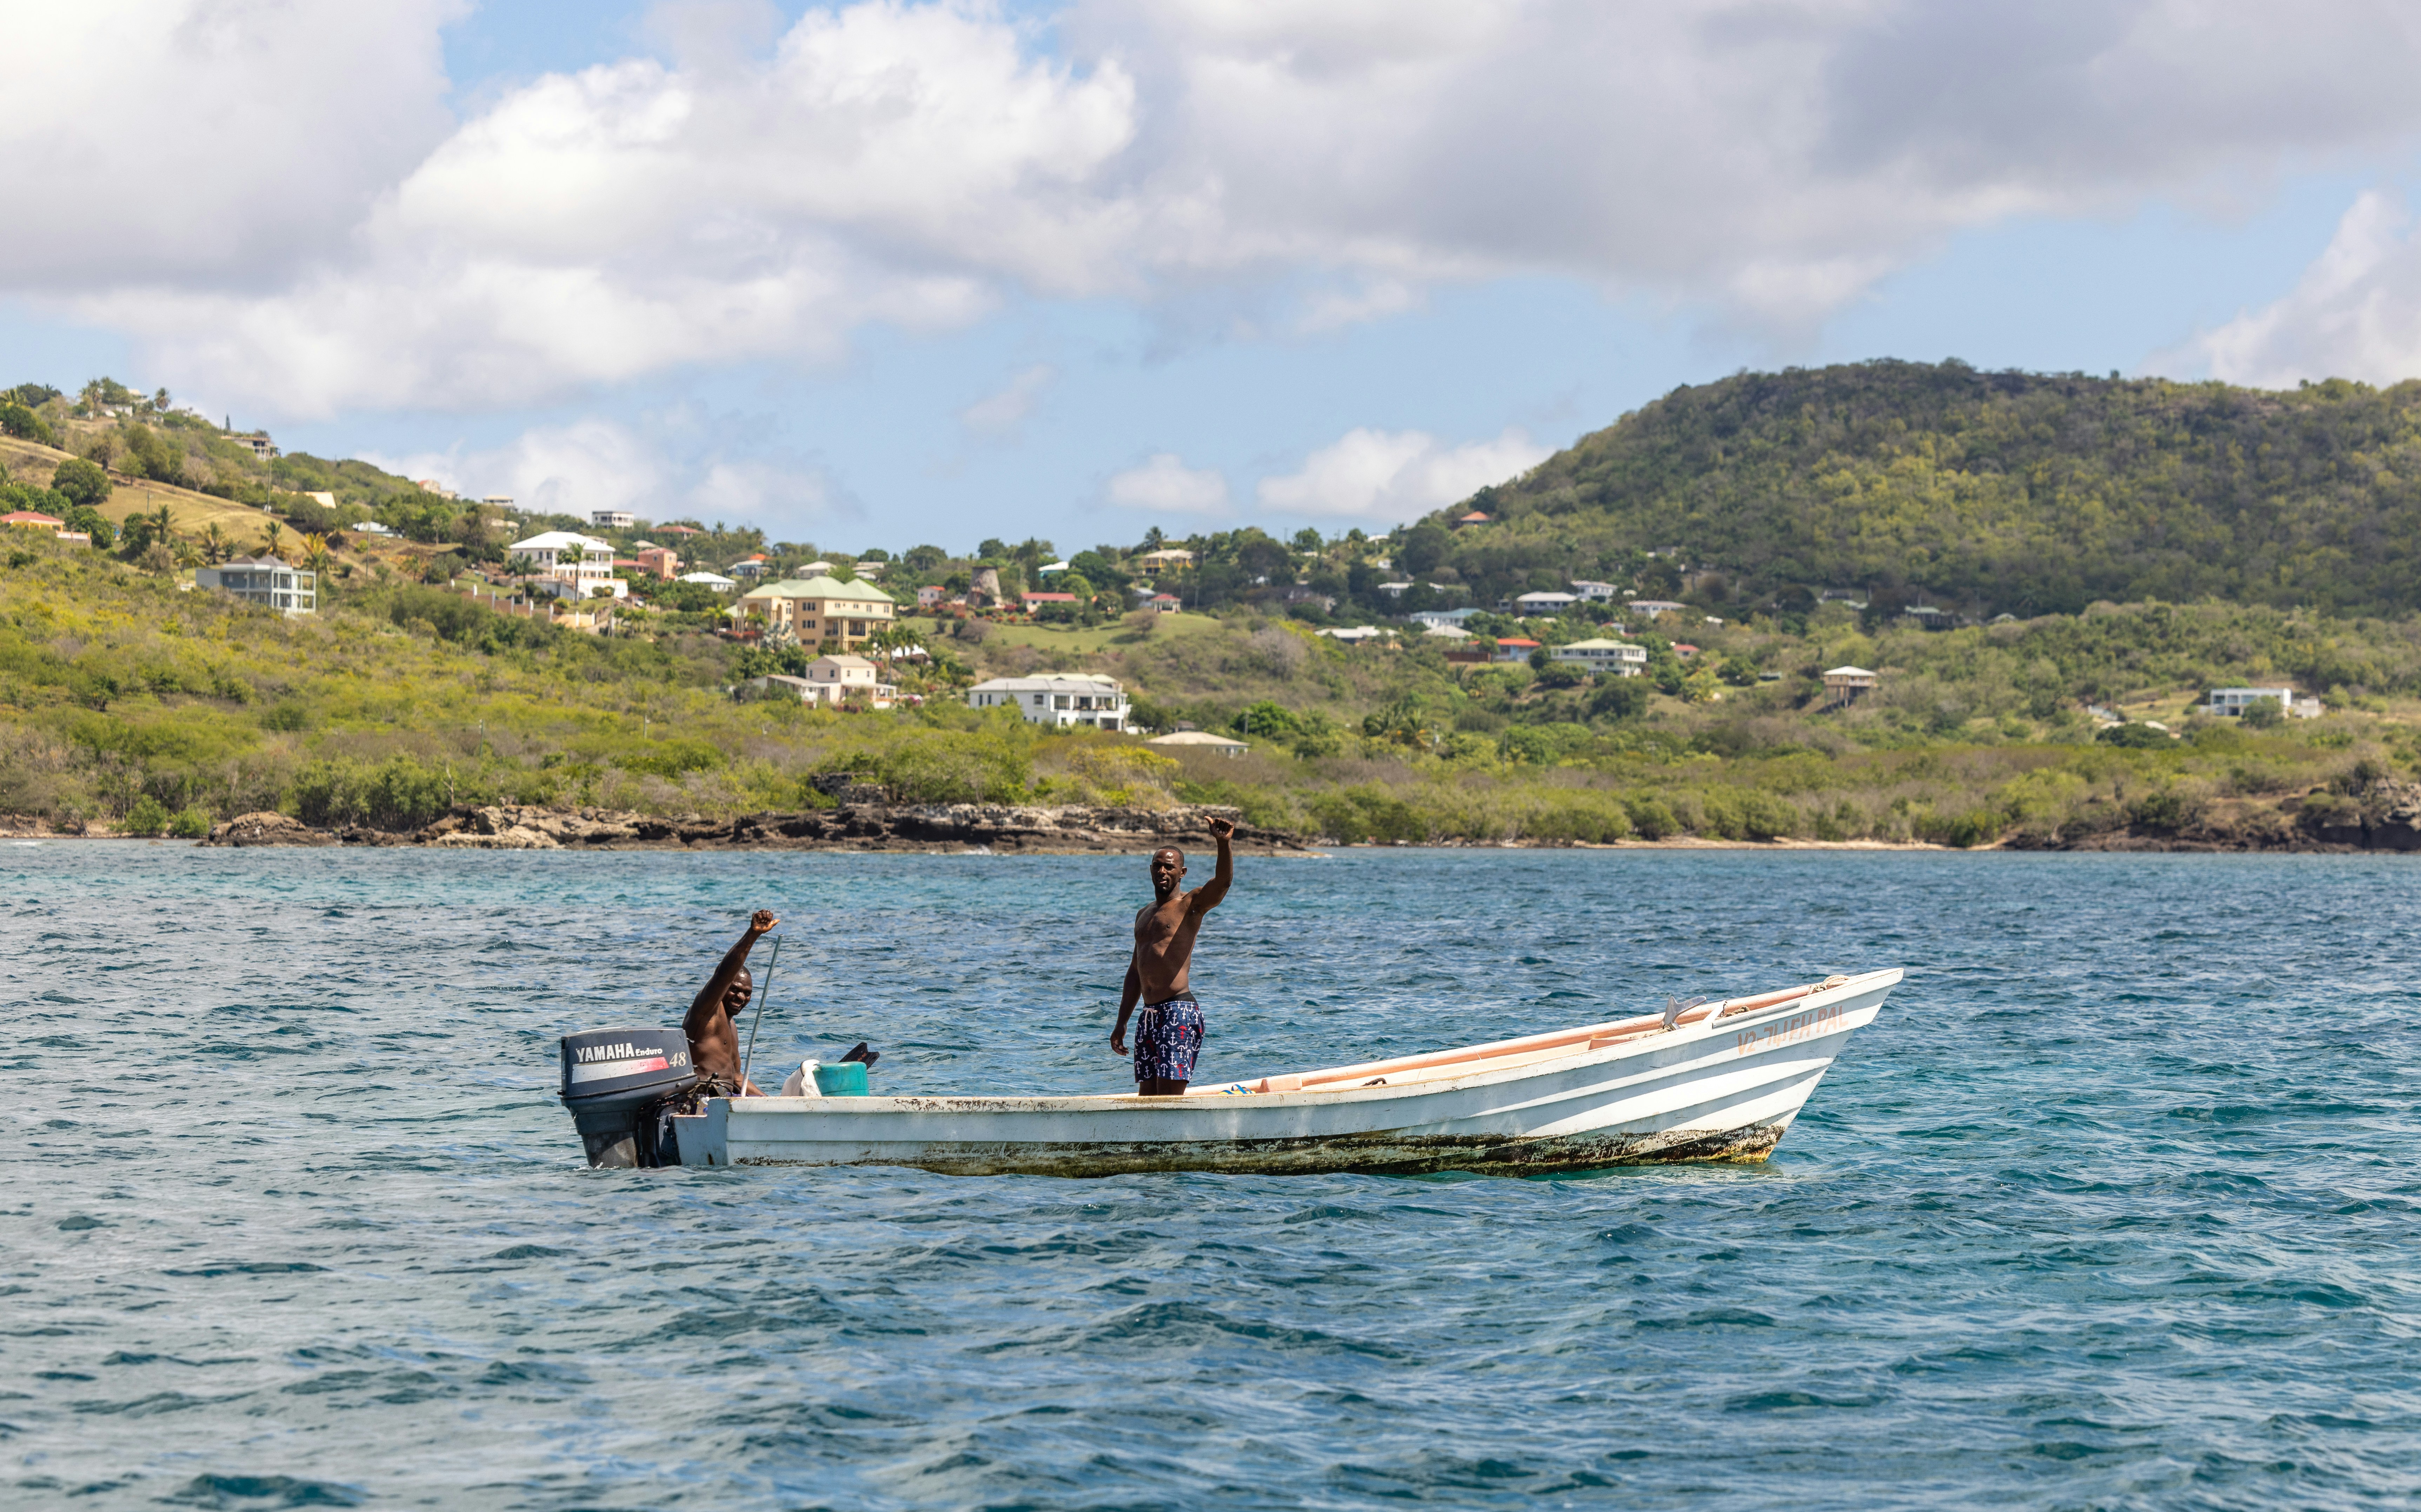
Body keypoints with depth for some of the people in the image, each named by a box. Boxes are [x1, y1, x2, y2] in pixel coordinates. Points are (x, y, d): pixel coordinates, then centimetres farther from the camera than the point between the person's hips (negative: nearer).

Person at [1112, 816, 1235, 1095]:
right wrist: (1122, 1023, 25)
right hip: (1149, 1015, 8)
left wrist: (1224, 844, -39)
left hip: (1179, 1011, -8)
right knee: (1147, 1098, 7)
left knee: (1169, 1098, -14)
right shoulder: (1144, 915, 23)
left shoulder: (1191, 905, 0)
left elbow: (1223, 881, -20)